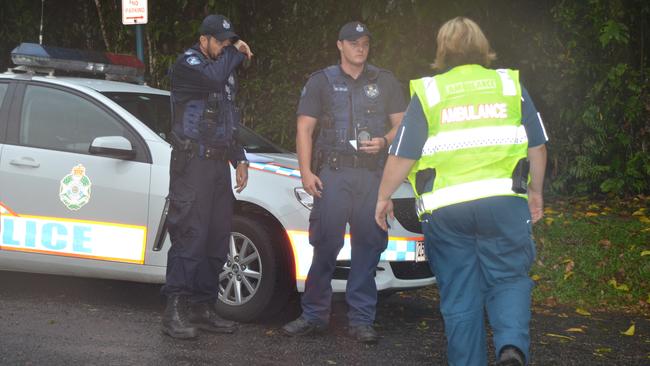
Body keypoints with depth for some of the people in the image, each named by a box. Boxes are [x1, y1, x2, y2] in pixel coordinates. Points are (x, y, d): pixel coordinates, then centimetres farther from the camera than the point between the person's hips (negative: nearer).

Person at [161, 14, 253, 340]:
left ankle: (203, 309, 13)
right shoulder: (187, 64, -4)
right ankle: (175, 312, -11)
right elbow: (213, 79, -27)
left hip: (219, 164, 8)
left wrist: (240, 160, 19)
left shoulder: (225, 69, 21)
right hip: (193, 163, -8)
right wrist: (235, 53, -11)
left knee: (217, 238, 6)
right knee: (190, 236, -13)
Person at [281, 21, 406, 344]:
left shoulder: (385, 82, 17)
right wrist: (306, 172, -6)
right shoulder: (321, 81, 11)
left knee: (369, 244, -2)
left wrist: (384, 141, -6)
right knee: (325, 243, -6)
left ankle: (361, 320, 4)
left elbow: (401, 124, 16)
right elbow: (304, 129, 6)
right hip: (333, 172, -2)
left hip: (373, 174, 2)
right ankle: (314, 315, 2)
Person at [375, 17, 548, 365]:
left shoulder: (427, 92, 5)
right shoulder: (509, 84, 9)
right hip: (504, 204, 1)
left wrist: (383, 197, 15)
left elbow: (401, 156, 1)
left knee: (459, 297, 9)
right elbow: (538, 146, 13)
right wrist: (536, 191, 27)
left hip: (446, 211, 0)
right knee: (509, 280, 9)